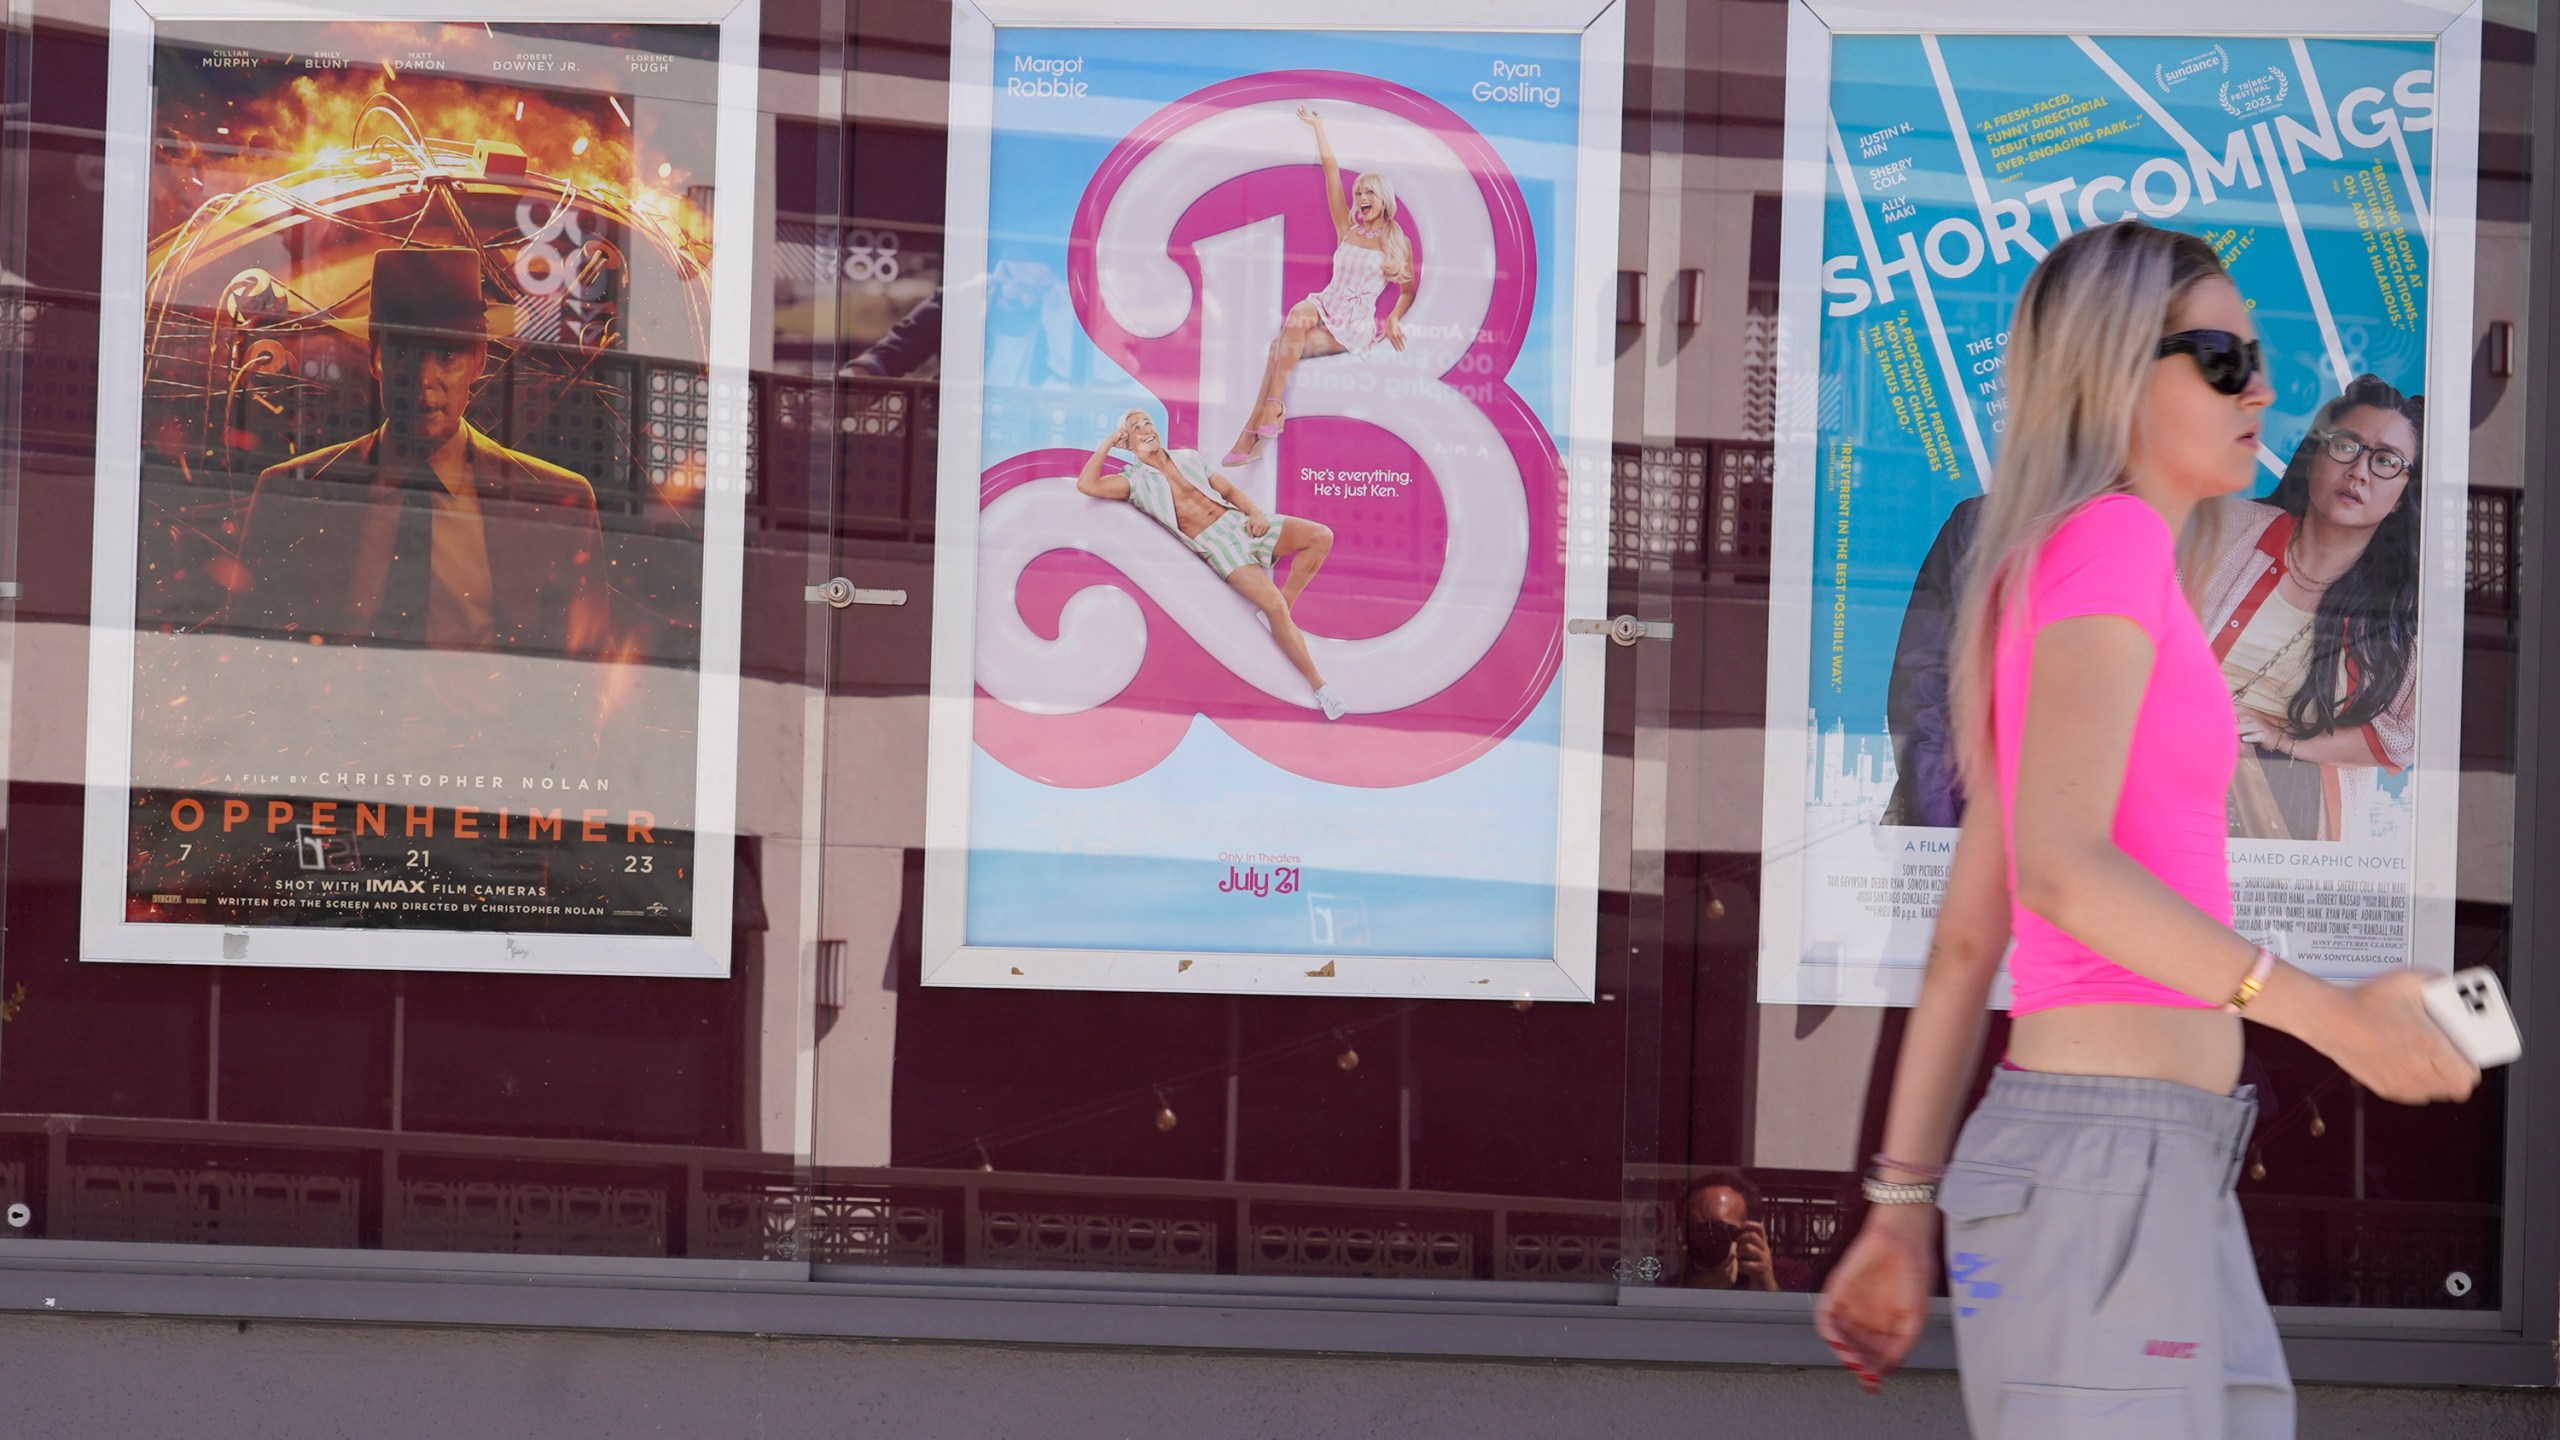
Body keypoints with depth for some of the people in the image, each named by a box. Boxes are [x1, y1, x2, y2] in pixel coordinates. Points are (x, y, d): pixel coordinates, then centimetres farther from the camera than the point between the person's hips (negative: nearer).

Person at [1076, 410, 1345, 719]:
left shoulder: (1188, 458, 20)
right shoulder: (1135, 480, 7)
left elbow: (1230, 490, 19)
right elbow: (1087, 485, -8)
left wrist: (1256, 513, 0)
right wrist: (1107, 444, 0)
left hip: (1240, 522, 5)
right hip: (1215, 543, -5)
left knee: (1321, 536, -16)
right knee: (1272, 603, -27)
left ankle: (1284, 610, -4)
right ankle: (1319, 687, -23)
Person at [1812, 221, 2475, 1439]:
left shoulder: (2047, 582, 20)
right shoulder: (2108, 539, -7)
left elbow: (1965, 933, 19)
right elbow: (2059, 867, -21)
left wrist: (1904, 1208, 19)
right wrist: (2325, 1013, -26)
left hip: (2156, 1171, 10)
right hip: (2103, 1163, -10)